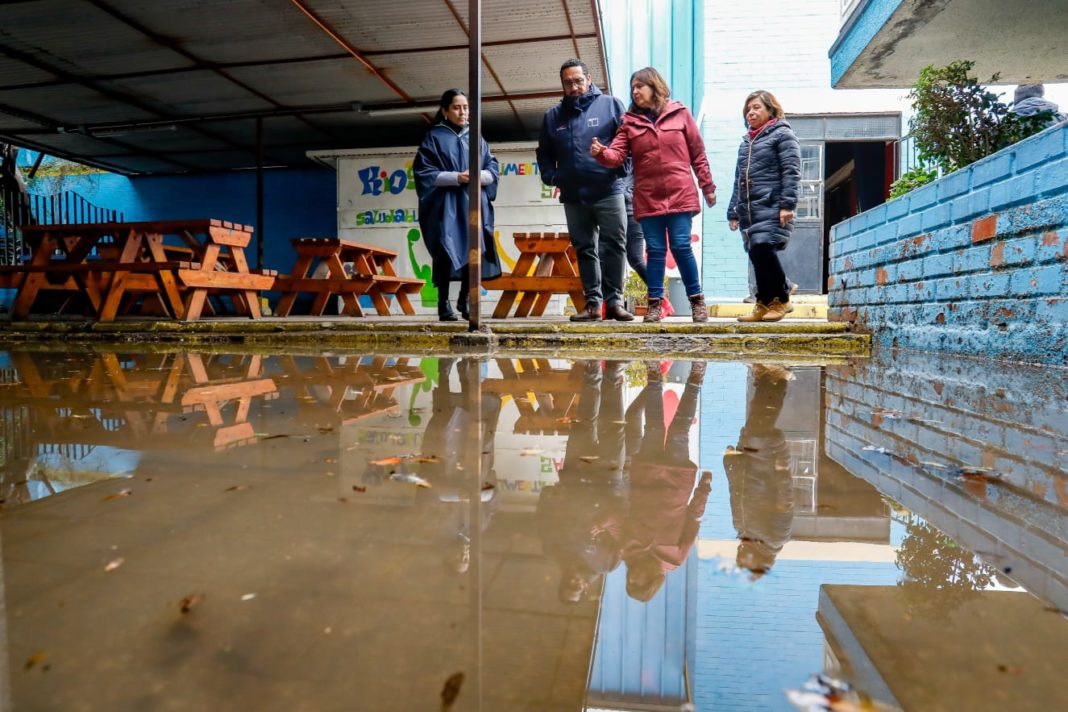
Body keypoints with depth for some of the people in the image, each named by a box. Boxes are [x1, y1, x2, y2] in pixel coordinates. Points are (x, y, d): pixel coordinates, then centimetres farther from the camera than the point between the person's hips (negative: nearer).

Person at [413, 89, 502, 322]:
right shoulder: (434, 137, 5)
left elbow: (494, 168, 11)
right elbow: (423, 171, -4)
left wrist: (479, 176, -11)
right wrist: (455, 177, -15)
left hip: (473, 205, 4)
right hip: (446, 205, -3)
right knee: (447, 254, -7)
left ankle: (464, 299, 15)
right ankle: (444, 305, 1)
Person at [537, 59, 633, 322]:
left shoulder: (610, 104, 3)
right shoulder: (553, 116, 14)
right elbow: (544, 153, 20)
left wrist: (620, 167, -13)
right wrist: (551, 177, 5)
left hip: (608, 192, -3)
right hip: (573, 196, 4)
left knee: (614, 247, -3)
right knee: (584, 250, 6)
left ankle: (614, 301, 4)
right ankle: (593, 302, 12)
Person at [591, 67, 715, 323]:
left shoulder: (680, 113, 7)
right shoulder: (630, 121, 10)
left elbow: (698, 154, 7)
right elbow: (617, 155, -2)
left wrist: (707, 186, 5)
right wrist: (601, 152, -24)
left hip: (679, 195, -2)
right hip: (647, 198, 2)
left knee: (681, 247, -5)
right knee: (655, 250, 3)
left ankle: (697, 300, 9)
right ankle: (655, 304, 10)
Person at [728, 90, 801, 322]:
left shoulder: (782, 134, 4)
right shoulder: (746, 142, 24)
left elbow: (791, 171, -7)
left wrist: (787, 204, -17)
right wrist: (733, 211, 18)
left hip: (771, 206, -7)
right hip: (748, 209, 7)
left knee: (763, 248, -20)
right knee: (756, 256, 3)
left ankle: (781, 299, -5)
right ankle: (764, 305, 10)